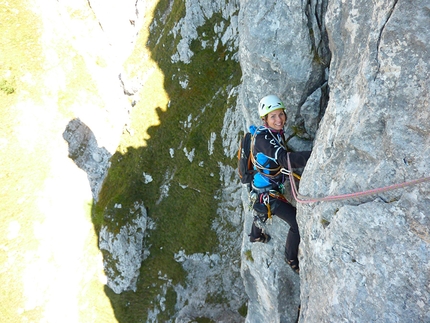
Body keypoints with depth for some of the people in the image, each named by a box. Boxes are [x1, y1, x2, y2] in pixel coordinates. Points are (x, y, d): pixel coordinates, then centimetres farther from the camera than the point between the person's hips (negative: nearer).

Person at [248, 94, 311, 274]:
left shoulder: (276, 132, -4)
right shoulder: (263, 137, -32)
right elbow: (285, 159, -48)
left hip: (273, 187, 10)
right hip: (266, 192, -10)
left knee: (263, 211, 36)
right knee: (298, 223, -12)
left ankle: (255, 236, 68)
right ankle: (291, 259, 13)